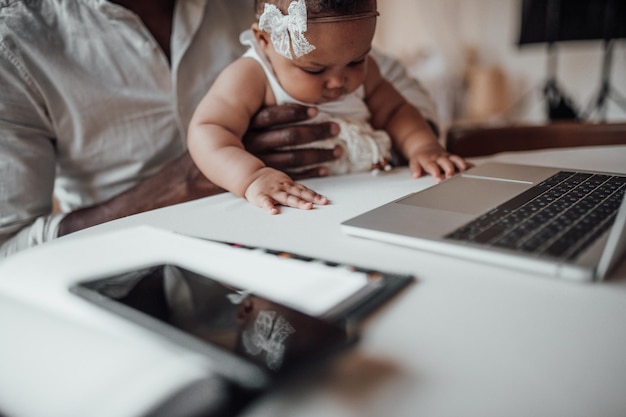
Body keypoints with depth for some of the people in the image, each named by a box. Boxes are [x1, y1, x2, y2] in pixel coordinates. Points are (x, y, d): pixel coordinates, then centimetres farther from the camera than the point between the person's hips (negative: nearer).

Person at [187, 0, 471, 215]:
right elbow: (206, 132, -21)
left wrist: (424, 147, -2)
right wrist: (251, 176, -39)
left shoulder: (359, 70, 8)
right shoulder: (250, 78, -11)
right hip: (295, 213, -3)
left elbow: (393, 111, 17)